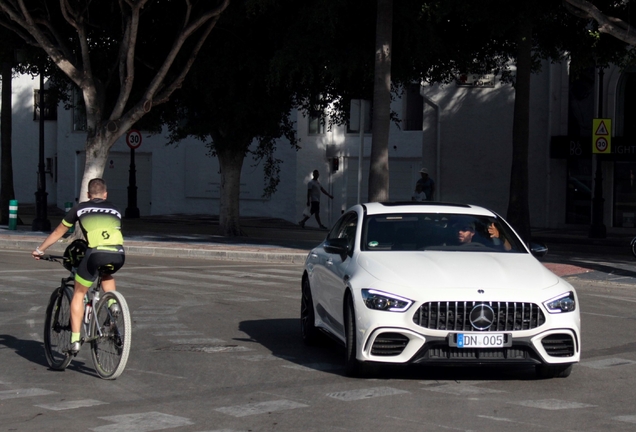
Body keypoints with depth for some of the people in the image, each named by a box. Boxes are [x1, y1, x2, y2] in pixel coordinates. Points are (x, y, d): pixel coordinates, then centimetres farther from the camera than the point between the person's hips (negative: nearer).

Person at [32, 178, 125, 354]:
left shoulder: (80, 208, 23)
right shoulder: (114, 210, 29)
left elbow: (58, 233, 33)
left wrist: (39, 250, 47)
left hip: (96, 253, -3)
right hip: (118, 255, 3)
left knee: (78, 294, 14)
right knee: (106, 274, 38)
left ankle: (75, 339, 6)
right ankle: (112, 303, 14)